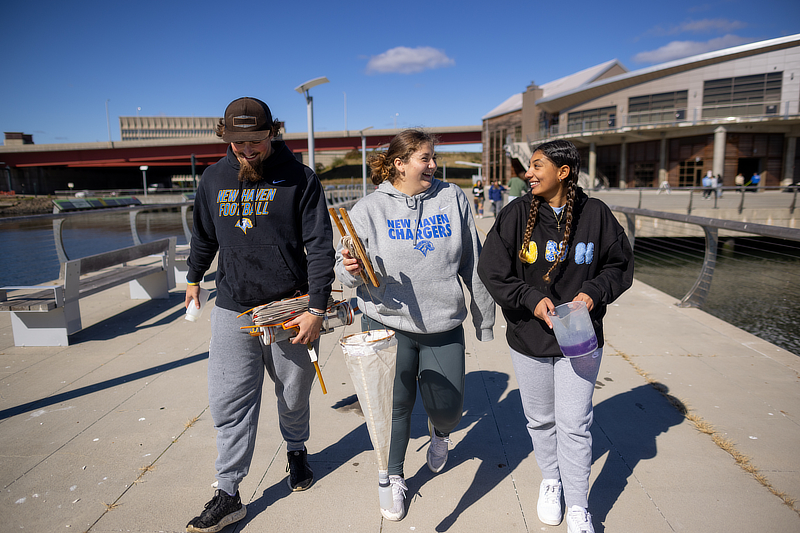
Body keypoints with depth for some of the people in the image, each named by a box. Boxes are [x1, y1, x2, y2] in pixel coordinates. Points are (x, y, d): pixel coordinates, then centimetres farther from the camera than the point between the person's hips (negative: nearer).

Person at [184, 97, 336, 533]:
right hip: (232, 309, 3)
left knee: (294, 393, 15)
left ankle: (296, 450, 44)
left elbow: (319, 246, -11)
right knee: (229, 402, 2)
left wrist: (316, 308, -17)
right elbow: (204, 235, 20)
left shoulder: (299, 179, -8)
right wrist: (194, 278, 31)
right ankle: (228, 495, 17)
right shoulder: (214, 178, 4)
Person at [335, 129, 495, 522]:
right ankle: (393, 479, 34)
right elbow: (345, 267, 0)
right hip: (388, 324, -1)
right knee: (394, 406, 8)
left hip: (444, 326, 2)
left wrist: (484, 317, 11)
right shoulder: (370, 209, -3)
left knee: (447, 407, 6)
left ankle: (440, 433, 46)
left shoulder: (452, 198, 2)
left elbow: (473, 263, 7)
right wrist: (351, 268, -25)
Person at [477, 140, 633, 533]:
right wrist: (531, 299, -17)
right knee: (540, 419, 17)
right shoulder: (517, 214, -6)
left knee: (574, 424, 3)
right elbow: (492, 271, -7)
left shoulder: (595, 214, -6)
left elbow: (619, 265, 5)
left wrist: (594, 293, -13)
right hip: (529, 337, 1)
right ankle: (550, 480, 43)